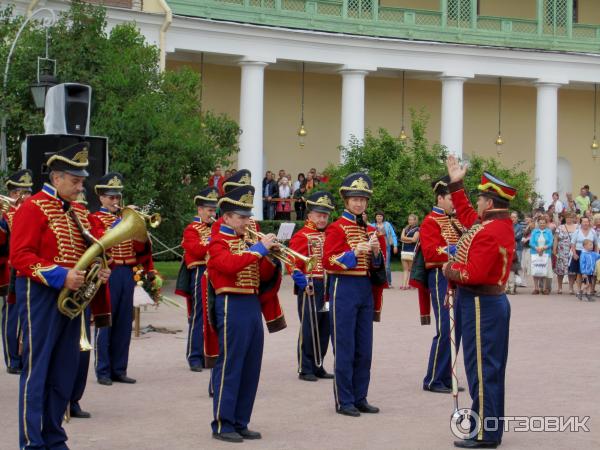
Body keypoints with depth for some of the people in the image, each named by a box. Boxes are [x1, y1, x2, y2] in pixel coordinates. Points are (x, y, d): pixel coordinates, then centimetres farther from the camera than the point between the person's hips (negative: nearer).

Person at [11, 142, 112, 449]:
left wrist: (100, 271, 1)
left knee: (65, 371, 10)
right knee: (37, 369, -4)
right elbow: (20, 256, -16)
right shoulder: (34, 208, -9)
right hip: (41, 296, -8)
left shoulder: (77, 211, 15)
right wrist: (60, 276, -25)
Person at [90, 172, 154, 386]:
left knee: (124, 324, 8)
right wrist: (122, 222, -26)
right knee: (104, 323, -2)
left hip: (127, 274, 6)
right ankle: (103, 371, 3)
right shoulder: (95, 219, -1)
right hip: (107, 274, -6)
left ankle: (119, 369, 15)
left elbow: (141, 247, 14)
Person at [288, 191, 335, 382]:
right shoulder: (302, 236, -6)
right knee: (308, 328, -4)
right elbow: (293, 263, -12)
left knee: (324, 328, 10)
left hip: (328, 288, 7)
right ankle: (305, 369, 3)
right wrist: (301, 280, -24)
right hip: (311, 288, -7)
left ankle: (318, 366, 19)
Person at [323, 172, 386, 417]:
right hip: (344, 289, -6)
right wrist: (354, 252, -22)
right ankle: (344, 401, 4)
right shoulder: (337, 228, -5)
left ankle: (360, 397, 18)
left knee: (364, 348, 9)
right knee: (344, 348, -3)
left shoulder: (370, 230, 13)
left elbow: (378, 266, 16)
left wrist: (377, 252, -5)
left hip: (366, 290, 6)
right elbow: (328, 261, -11)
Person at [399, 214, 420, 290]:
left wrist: (405, 239, -1)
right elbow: (402, 238, 5)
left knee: (410, 269, -2)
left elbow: (414, 239, -11)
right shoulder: (405, 228, 17)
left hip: (412, 251, -5)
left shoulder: (417, 229, 0)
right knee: (405, 269, 2)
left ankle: (408, 284, -1)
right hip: (404, 251, 5)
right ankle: (404, 284, -3)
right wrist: (410, 239, -6)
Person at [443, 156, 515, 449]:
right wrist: (456, 184, 25)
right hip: (492, 302, 10)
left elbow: (473, 274, -26)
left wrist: (450, 272, -9)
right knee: (490, 367, 15)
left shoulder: (490, 233, -22)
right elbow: (466, 215, 25)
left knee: (482, 368, -5)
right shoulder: (500, 223, 8)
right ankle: (489, 424, 25)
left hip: (481, 305, -10)